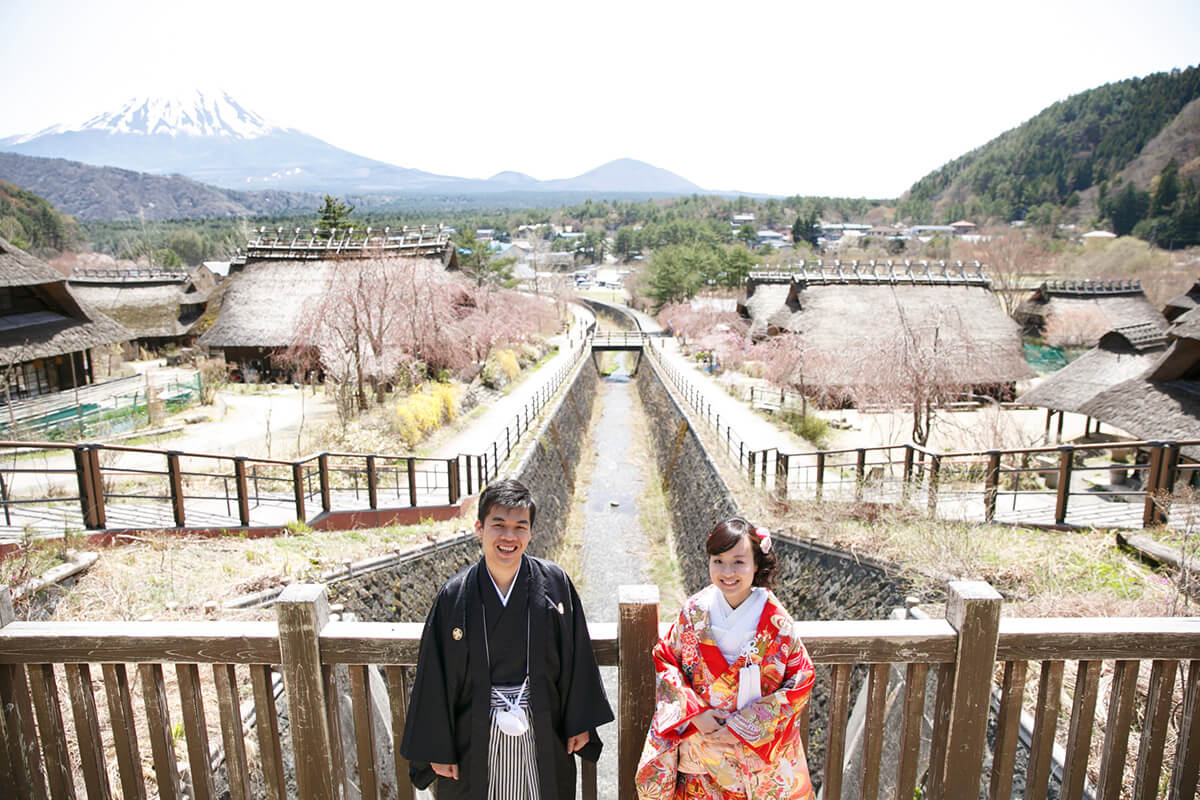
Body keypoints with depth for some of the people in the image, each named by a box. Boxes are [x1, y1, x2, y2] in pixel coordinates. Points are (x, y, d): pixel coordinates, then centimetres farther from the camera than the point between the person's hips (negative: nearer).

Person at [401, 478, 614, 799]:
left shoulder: (555, 583, -10)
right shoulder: (454, 596, -11)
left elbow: (577, 657, -2)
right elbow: (435, 676, -4)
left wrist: (580, 722, 2)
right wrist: (437, 748, 0)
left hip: (543, 735, 1)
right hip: (476, 737, 0)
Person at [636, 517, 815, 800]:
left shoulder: (776, 621, -16)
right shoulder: (695, 611, -11)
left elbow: (800, 681, -11)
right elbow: (664, 659, -2)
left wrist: (743, 729, -14)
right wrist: (694, 713, -15)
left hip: (759, 750, -1)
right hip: (699, 737, 1)